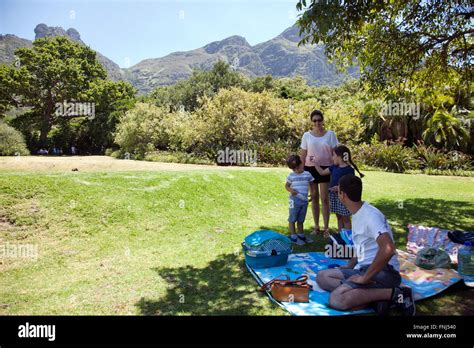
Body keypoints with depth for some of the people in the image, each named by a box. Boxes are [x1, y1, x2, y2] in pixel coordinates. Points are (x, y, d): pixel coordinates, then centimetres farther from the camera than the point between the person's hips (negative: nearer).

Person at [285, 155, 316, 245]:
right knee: (292, 219, 2)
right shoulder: (291, 176, -2)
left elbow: (312, 184, 14)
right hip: (294, 200, -3)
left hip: (304, 200, 3)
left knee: (301, 219, 16)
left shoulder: (307, 174, 4)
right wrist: (290, 190, -16)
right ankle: (293, 236, 11)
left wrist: (313, 193, -2)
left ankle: (301, 235, 28)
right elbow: (286, 185, 5)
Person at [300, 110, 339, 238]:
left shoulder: (330, 134, 0)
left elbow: (335, 153, 1)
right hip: (311, 168, 1)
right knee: (314, 198, 10)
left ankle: (326, 228, 10)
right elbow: (303, 155, 4)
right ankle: (316, 226, 21)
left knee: (325, 199, 1)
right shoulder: (307, 135, 1)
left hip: (325, 168, -1)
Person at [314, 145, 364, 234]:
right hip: (334, 196, 7)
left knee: (346, 219, 3)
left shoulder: (349, 170, -14)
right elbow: (322, 172, 17)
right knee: (339, 217, 15)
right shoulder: (334, 167, 8)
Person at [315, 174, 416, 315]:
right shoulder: (357, 214, 12)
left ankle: (394, 294, -12)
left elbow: (388, 249, -34)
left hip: (384, 272, -10)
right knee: (322, 276, 3)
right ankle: (374, 295, -8)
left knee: (336, 300, -28)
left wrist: (364, 278, -26)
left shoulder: (370, 215, -18)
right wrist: (349, 266, 16)